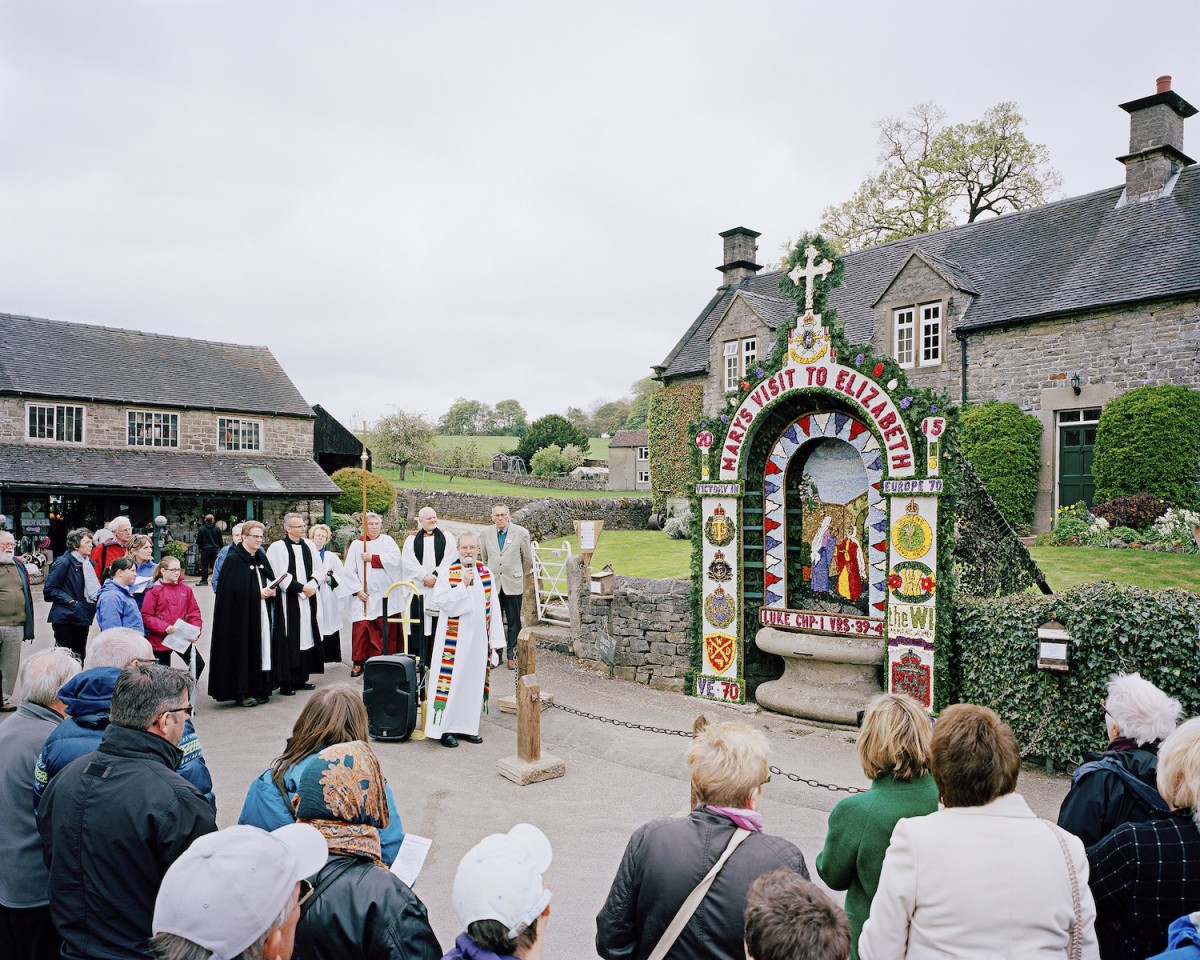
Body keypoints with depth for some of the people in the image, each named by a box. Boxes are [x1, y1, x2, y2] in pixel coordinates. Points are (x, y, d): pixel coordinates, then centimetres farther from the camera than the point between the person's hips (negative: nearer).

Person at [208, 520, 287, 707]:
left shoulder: (261, 557, 14)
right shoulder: (233, 559, -8)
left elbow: (272, 581, 16)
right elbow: (233, 590, -15)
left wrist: (272, 590, -6)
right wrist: (259, 593, -18)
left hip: (263, 614, 7)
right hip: (243, 615, -7)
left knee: (262, 650, 6)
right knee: (244, 652, -3)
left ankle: (259, 690, 14)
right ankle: (241, 692, 5)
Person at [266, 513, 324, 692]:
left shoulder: (309, 545, 10)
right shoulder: (278, 547, -7)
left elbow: (318, 570, 10)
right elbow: (282, 576, -13)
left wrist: (312, 585, -7)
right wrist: (301, 588, -13)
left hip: (309, 599, 6)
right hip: (289, 601, -6)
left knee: (306, 637, 8)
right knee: (290, 640, -4)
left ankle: (301, 678, 16)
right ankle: (287, 682, 3)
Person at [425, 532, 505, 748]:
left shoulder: (486, 574, 5)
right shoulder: (447, 573, -6)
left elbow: (493, 608, 6)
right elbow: (439, 600, -17)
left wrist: (495, 639, 3)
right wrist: (463, 584, -23)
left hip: (478, 638, 4)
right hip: (453, 637, -4)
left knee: (474, 680, 9)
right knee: (451, 681, -3)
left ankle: (466, 725, 21)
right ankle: (445, 727, 7)